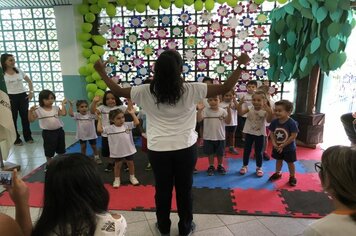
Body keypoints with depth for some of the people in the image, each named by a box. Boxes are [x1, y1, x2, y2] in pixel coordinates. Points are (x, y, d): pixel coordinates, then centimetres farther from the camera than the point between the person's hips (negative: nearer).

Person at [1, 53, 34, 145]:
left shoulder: (19, 70, 3)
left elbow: (29, 81, 12)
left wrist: (31, 92, 3)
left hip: (23, 96, 3)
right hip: (11, 97, -2)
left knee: (25, 116, 10)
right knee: (13, 118, 7)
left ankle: (28, 137, 24)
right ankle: (16, 139, 20)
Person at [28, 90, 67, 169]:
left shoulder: (56, 108, 2)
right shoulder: (38, 110, -8)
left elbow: (64, 113, -11)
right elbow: (31, 120, -10)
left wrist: (63, 104, -8)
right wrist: (31, 111, -23)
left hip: (59, 131, 3)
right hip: (48, 133, -3)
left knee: (61, 150, 16)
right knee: (49, 151, 9)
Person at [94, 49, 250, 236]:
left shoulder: (147, 92, -9)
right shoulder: (191, 90, -11)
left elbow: (118, 91, 3)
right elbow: (225, 88, -9)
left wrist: (101, 72, 16)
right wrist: (240, 66, -1)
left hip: (158, 149, 1)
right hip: (185, 148, 0)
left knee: (162, 189, 18)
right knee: (184, 189, 17)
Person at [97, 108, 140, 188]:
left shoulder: (127, 125, -6)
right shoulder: (110, 128, -12)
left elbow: (137, 122, -13)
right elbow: (99, 130, -18)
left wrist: (132, 114, -14)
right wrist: (99, 119, -15)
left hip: (129, 150, 2)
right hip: (117, 151, -2)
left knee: (130, 163, 16)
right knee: (118, 165, 14)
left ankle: (132, 177, 34)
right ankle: (117, 179, 30)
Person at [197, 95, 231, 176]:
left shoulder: (223, 111, -6)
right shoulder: (205, 110, -9)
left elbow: (228, 122, -11)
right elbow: (199, 120, -17)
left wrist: (229, 111, -22)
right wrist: (199, 110, -31)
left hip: (220, 137, 1)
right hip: (208, 137, 0)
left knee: (220, 153, 16)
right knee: (210, 152, 14)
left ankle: (220, 165, 36)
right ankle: (211, 166, 31)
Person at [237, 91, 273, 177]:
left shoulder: (265, 110, -14)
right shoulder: (250, 108, -8)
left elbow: (268, 120, -28)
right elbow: (240, 113, -22)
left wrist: (270, 112, -45)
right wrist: (240, 104, -36)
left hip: (260, 134, -2)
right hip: (249, 133, 2)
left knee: (258, 152, 8)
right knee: (246, 150, 12)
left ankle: (259, 168, 25)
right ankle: (245, 166, 28)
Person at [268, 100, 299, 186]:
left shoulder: (292, 123, -24)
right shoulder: (274, 122, -10)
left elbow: (293, 136, -23)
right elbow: (272, 133, -2)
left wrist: (283, 145, -22)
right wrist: (274, 143, -17)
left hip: (289, 148, -4)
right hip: (277, 147, 4)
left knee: (290, 163, 12)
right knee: (278, 160, 22)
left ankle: (292, 177, 30)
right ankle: (278, 173, 42)